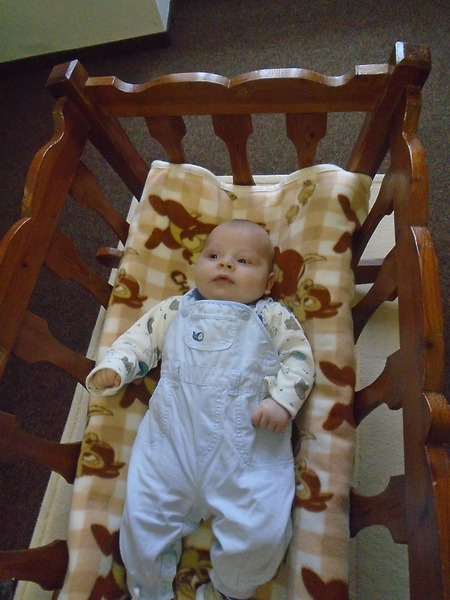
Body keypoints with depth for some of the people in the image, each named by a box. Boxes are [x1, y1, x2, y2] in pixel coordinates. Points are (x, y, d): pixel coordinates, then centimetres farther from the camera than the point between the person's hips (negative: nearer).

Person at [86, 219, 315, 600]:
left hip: (250, 450, -1)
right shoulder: (175, 310, 18)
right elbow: (139, 340, 19)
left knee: (262, 534, -11)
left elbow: (300, 358, 7)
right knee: (142, 519, -2)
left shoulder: (273, 317, 12)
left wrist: (281, 400, -9)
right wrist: (111, 369, 1)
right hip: (172, 444, 2)